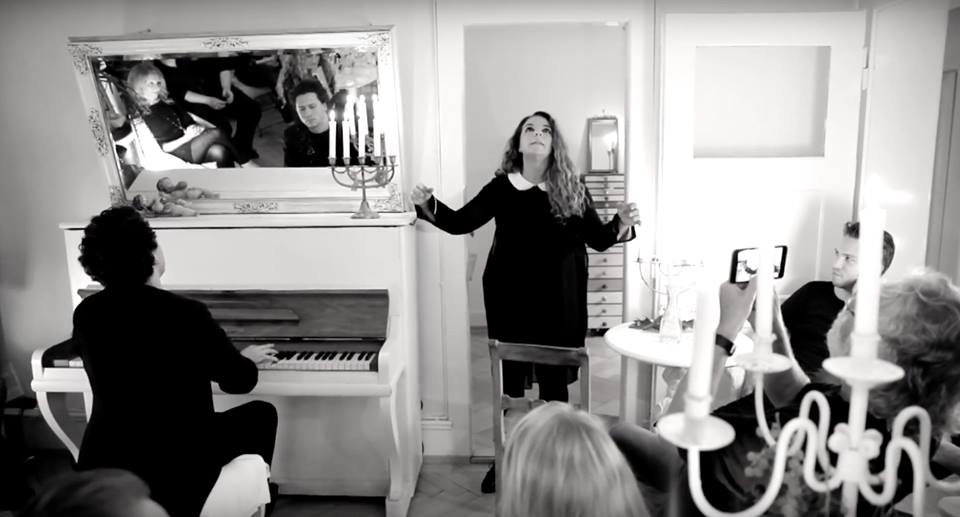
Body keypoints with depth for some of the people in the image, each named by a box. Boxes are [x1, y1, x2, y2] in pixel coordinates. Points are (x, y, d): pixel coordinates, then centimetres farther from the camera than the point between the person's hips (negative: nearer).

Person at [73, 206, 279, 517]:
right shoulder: (186, 314, -21)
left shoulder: (85, 314, -4)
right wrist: (249, 359, 16)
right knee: (262, 414, 17)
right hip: (171, 469, -6)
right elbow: (239, 380, -7)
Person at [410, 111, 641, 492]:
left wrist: (621, 226, -22)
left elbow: (598, 239, -2)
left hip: (558, 300, 0)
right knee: (511, 379, 11)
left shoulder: (571, 188, -1)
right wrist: (429, 205, -19)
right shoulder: (500, 187, -1)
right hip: (511, 298, 0)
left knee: (554, 380, 10)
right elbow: (461, 222, -4)